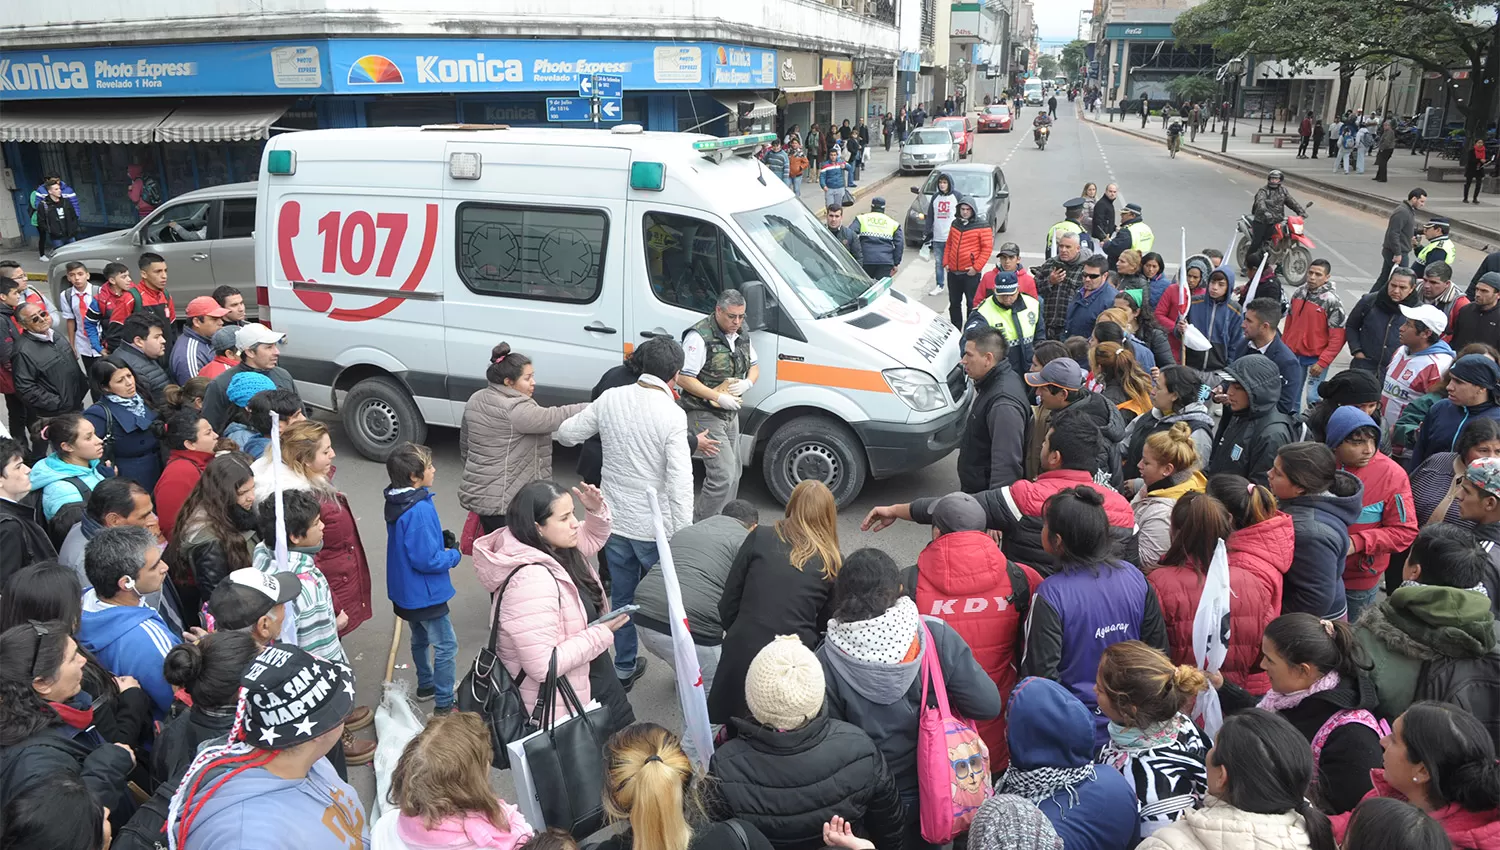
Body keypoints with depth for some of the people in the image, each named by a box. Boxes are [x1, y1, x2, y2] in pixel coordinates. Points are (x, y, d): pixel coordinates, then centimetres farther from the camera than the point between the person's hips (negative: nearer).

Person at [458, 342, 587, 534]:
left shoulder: (476, 400, 8)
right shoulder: (515, 410, -21)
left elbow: (464, 444, 17)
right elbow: (557, 417, -25)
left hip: (478, 492, 10)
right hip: (503, 500, -10)